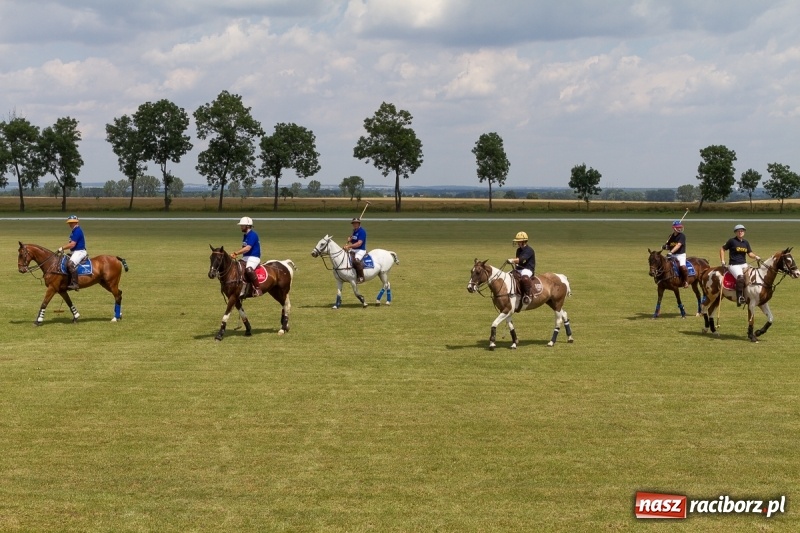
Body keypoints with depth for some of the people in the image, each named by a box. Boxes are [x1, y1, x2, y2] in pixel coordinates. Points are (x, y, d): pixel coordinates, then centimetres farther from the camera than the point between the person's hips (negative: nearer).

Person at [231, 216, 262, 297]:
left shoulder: (252, 235, -14)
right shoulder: (245, 235, 17)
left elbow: (247, 248, -23)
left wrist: (236, 253, -24)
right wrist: (235, 253, 8)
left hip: (253, 258, -11)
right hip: (245, 258, 11)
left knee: (248, 269, -37)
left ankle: (257, 289, -33)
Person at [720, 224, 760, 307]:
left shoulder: (746, 243, 14)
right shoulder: (732, 241, -1)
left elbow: (750, 253, 13)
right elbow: (722, 249, 5)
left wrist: (755, 257, -8)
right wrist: (723, 261, -1)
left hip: (744, 264, 6)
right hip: (734, 265, -6)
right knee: (740, 277, -31)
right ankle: (740, 297, -34)